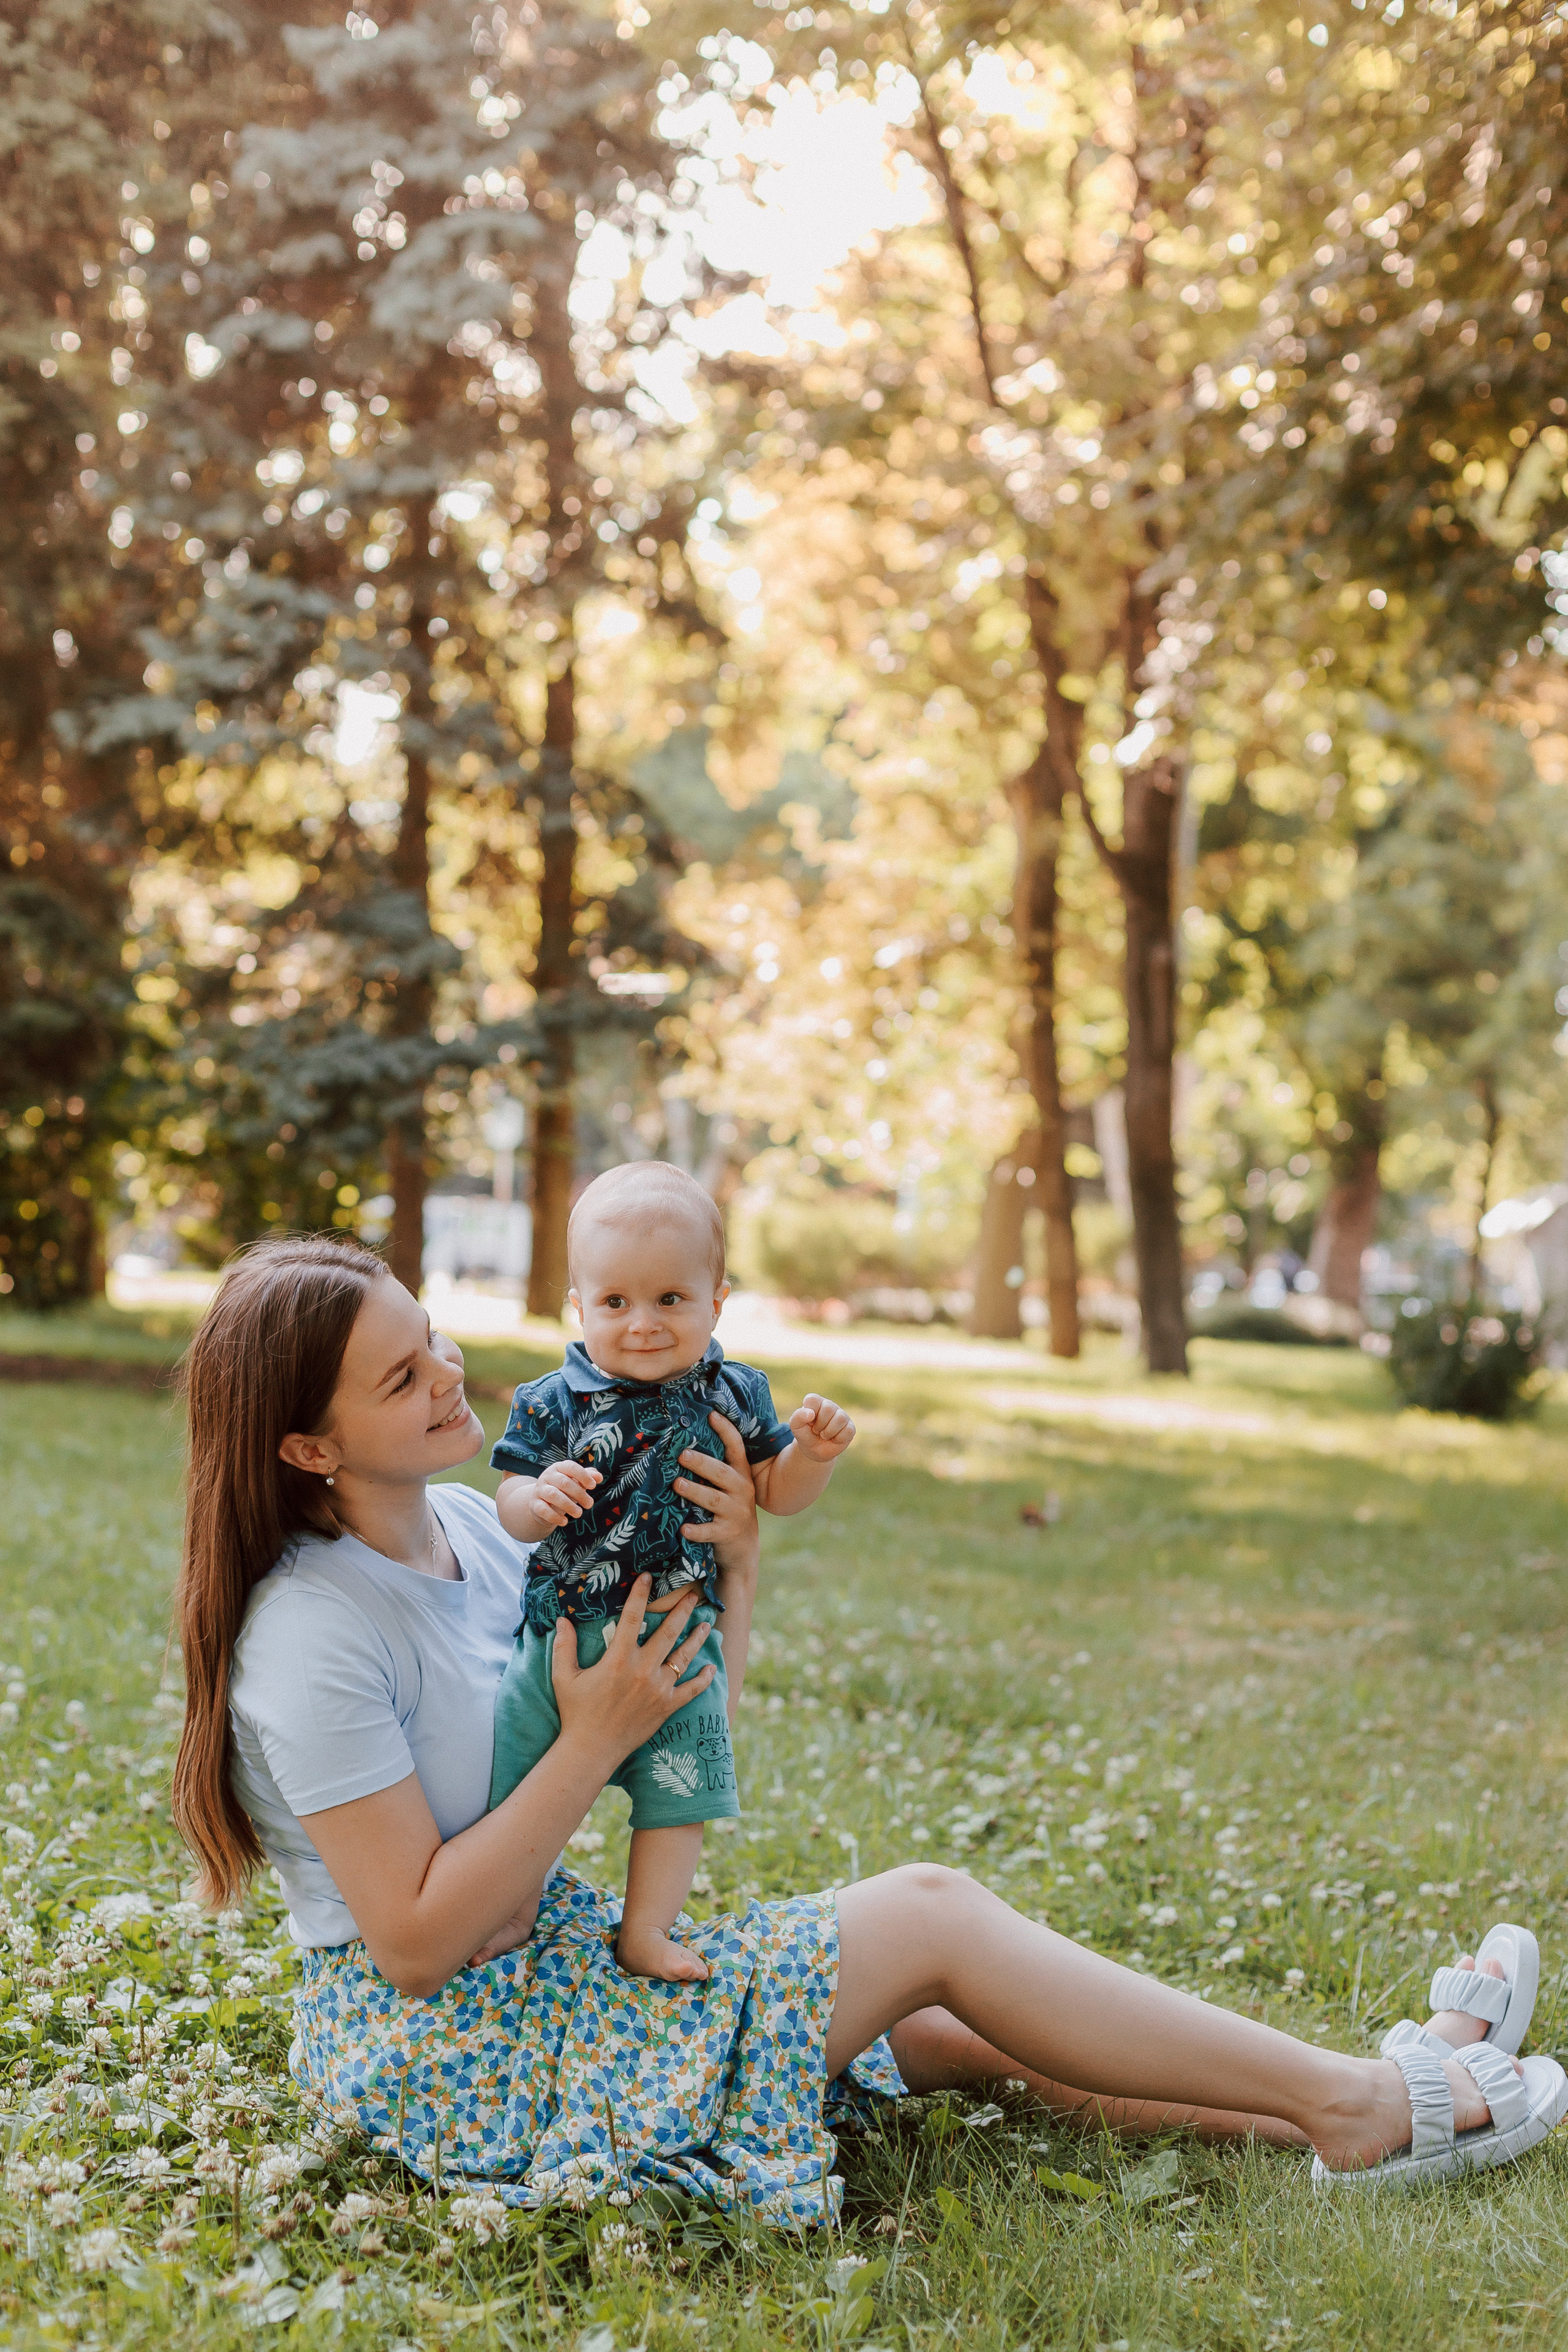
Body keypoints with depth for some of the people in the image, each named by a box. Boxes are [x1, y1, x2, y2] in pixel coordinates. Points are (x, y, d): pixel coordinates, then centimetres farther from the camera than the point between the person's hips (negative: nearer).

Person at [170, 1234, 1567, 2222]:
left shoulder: (462, 1524, 4)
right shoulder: (314, 1637, -22)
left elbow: (680, 1727, 8)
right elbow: (414, 1941, -23)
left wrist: (735, 1566, -8)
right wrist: (596, 1743, -23)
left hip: (548, 1962, 8)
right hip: (443, 2058, -8)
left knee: (960, 2027, 1)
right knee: (931, 1916, -11)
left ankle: (1327, 2109, 7)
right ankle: (1356, 2101, -1)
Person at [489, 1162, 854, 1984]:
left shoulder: (731, 1395, 0)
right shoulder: (554, 1403, -8)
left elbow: (775, 1493, 9)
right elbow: (512, 1509, -6)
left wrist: (814, 1452, -10)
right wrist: (538, 1498, -28)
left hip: (679, 1637, 1)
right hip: (565, 1631, -1)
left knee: (679, 1792, 3)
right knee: (520, 1785, 8)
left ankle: (645, 1931, 20)